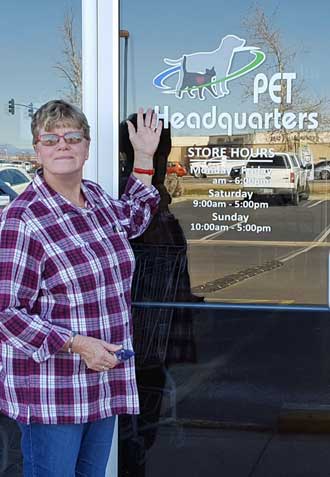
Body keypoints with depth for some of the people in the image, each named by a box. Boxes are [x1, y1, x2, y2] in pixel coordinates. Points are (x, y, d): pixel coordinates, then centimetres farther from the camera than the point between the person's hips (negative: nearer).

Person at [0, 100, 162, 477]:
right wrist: (75, 343, -22)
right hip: (51, 393, -7)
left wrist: (144, 157, 23)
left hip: (104, 382, 7)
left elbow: (132, 220, 30)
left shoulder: (97, 198, 6)